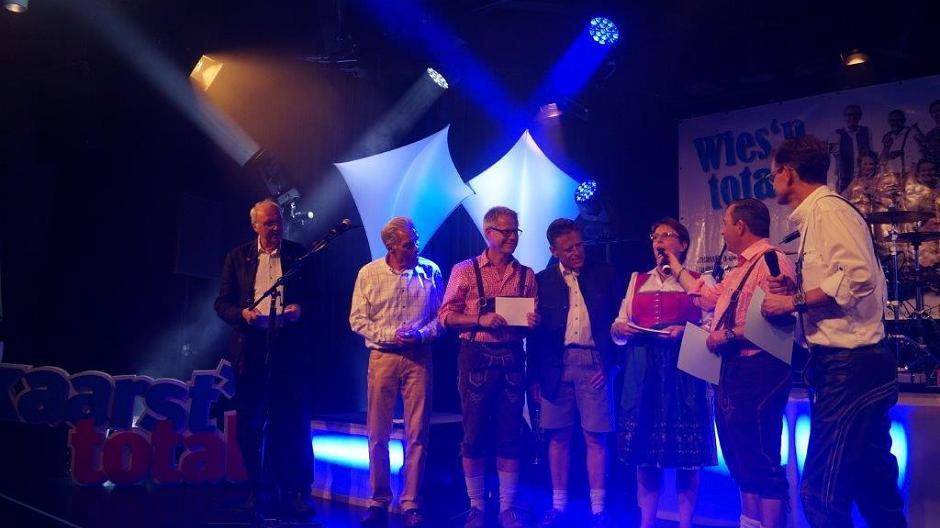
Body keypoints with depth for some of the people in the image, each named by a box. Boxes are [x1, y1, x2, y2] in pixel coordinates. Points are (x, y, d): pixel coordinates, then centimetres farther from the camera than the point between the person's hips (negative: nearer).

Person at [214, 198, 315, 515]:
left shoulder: (298, 254, 7)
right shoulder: (238, 257, 9)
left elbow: (313, 296, 8)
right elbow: (222, 303, 8)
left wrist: (300, 309, -13)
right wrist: (243, 313, -11)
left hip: (290, 348, -1)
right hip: (251, 349, 1)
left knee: (295, 422, 0)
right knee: (250, 424, 7)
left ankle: (296, 490, 10)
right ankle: (257, 487, 20)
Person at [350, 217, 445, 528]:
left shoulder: (431, 272, 2)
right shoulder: (369, 274, 0)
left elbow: (442, 315, 5)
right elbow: (357, 319, 0)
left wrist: (422, 334, -13)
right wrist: (391, 335, -12)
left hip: (420, 359, 0)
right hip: (382, 358, 0)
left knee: (417, 434, 2)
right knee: (377, 434, 5)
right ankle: (379, 502, 18)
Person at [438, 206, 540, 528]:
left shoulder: (526, 275, 11)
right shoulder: (465, 270, 2)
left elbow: (532, 321, 14)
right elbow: (446, 315, -2)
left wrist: (533, 321, -9)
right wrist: (481, 320, -15)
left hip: (512, 359, 3)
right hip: (476, 359, -2)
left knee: (510, 435, 6)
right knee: (475, 434, 3)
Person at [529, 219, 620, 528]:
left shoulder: (604, 274, 7)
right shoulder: (543, 280, 9)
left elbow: (617, 319, 6)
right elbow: (535, 331, 7)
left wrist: (610, 362, -4)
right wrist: (535, 376, 3)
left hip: (594, 363, -1)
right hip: (556, 365, 1)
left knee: (596, 437, 0)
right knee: (559, 436, 6)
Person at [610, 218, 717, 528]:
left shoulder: (697, 280, 8)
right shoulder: (637, 280, 18)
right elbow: (619, 326, 16)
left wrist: (685, 331, -17)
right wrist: (619, 329, -6)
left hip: (683, 369, -3)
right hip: (642, 370, 3)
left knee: (686, 446, -3)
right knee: (644, 446, 3)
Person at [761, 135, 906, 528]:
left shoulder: (828, 210, -10)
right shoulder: (813, 217, 19)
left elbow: (858, 276, -24)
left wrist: (795, 301, -15)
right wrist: (796, 290, 8)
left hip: (849, 366, -11)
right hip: (848, 366, 11)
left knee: (821, 491, -9)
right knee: (873, 487, 15)